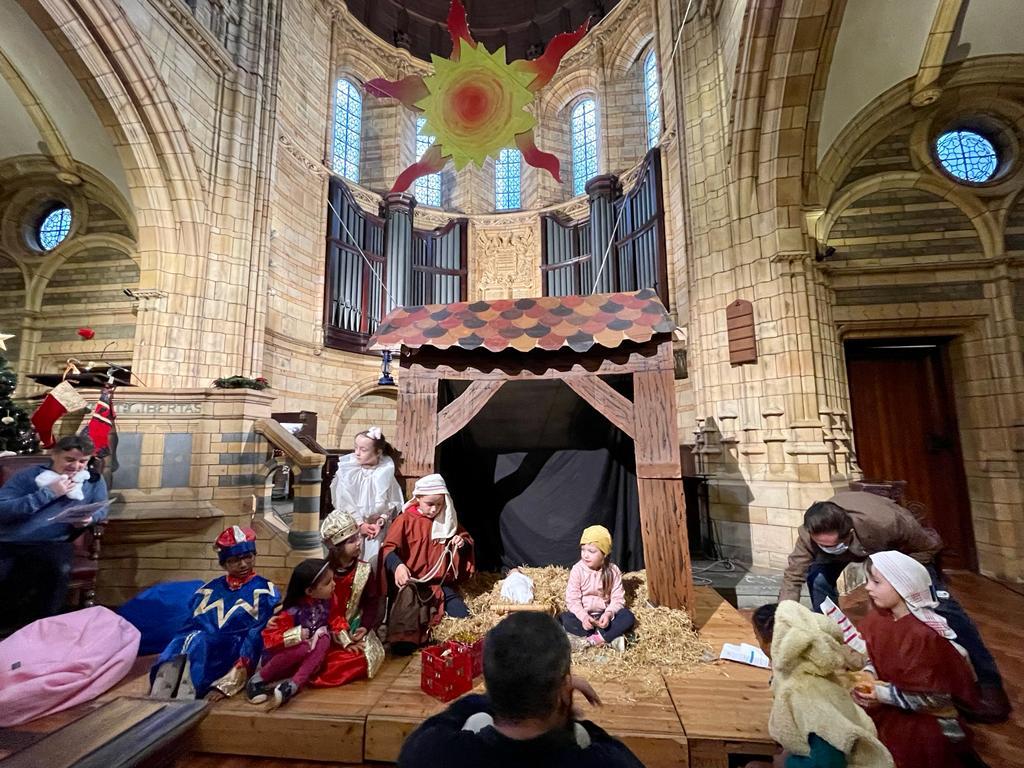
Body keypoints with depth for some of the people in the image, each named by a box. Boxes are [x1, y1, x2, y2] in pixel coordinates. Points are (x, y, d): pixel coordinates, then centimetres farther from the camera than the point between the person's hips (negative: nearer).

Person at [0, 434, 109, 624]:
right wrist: (48, 493, -13)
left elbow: (101, 510, 16)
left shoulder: (94, 481, 10)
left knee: (59, 570, -32)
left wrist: (88, 519, -8)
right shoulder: (29, 475, 4)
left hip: (51, 544, 0)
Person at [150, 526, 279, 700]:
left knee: (197, 643, -31)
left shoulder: (264, 591, 6)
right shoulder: (208, 590, 21)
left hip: (235, 653, -3)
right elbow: (190, 626, 13)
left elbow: (258, 636, -4)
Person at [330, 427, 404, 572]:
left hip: (377, 529, 0)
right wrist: (360, 524, -12)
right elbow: (343, 501, -9)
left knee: (373, 563, 0)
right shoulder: (347, 470, -11)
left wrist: (381, 522, -14)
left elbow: (393, 501, -3)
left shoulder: (386, 471, -8)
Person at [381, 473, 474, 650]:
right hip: (414, 582, -4)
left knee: (463, 617, -6)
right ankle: (403, 641, -13)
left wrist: (463, 542, -3)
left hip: (443, 583, 4)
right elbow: (389, 547, -12)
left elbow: (467, 539, 23)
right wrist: (397, 565, -33)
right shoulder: (406, 520, -3)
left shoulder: (448, 521, 12)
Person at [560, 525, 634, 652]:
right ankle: (611, 637, -25)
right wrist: (583, 616, -31)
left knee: (628, 617, -23)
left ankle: (590, 640, -26)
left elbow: (618, 598, -10)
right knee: (564, 619, -29)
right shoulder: (577, 570, -13)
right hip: (583, 614, -1)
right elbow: (572, 600, -15)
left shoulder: (613, 571, -10)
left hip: (604, 614, 1)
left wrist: (608, 614, -29)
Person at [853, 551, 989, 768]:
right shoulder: (877, 619, -5)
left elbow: (936, 697, -19)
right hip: (892, 707, 5)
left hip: (927, 716, -5)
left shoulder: (923, 635, -25)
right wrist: (867, 676, -14)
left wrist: (886, 695, -25)